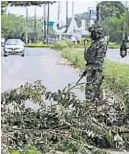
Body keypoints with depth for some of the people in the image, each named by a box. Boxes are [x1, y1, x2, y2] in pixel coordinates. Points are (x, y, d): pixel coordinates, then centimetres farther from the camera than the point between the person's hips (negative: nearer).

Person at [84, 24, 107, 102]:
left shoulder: (102, 43, -13)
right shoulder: (94, 43, 18)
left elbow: (100, 58, -19)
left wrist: (95, 69, -23)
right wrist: (87, 69, 23)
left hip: (96, 69, -10)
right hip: (91, 68, 10)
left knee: (91, 88, -13)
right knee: (96, 89, 12)